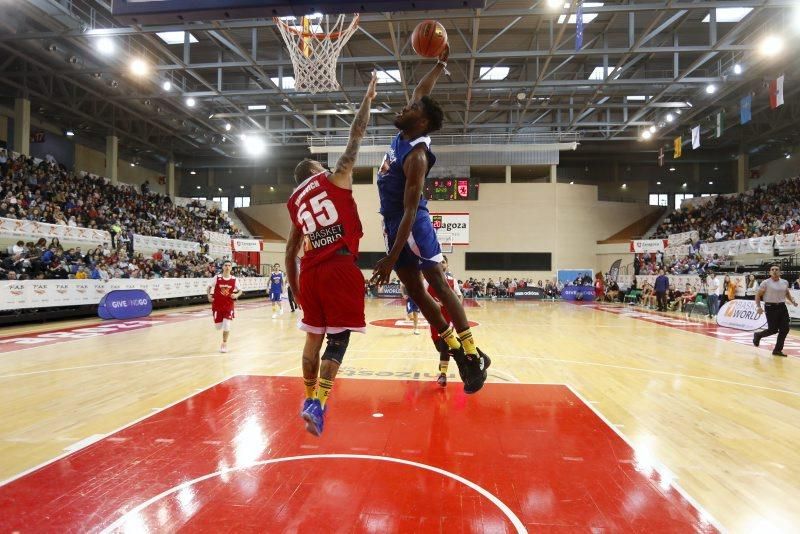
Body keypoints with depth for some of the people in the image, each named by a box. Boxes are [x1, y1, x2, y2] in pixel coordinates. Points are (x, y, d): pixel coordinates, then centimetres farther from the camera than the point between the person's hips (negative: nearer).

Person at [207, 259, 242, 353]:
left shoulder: (234, 279, -4)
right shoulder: (217, 278, -7)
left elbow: (240, 290, 8)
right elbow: (209, 287, 7)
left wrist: (236, 295, -13)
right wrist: (209, 296, -7)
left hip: (229, 305, 0)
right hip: (217, 305, 0)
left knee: (226, 325, -11)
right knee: (218, 326, 7)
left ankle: (224, 343, 9)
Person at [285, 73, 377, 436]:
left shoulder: (296, 202, 20)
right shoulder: (335, 177, 6)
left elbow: (290, 253, 19)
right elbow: (356, 136, 7)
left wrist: (295, 289, 25)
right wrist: (368, 97, 16)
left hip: (310, 272, 6)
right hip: (339, 268, -5)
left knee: (314, 335, 18)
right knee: (338, 338, -3)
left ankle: (310, 397, 28)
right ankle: (317, 403, -14)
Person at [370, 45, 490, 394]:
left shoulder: (416, 156, -19)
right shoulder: (403, 135, 6)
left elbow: (411, 210, -24)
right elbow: (420, 93, 25)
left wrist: (392, 257, -26)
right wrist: (440, 64, 20)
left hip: (413, 225, -9)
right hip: (393, 223, 9)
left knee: (438, 286, -8)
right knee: (415, 290, 8)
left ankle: (473, 355, 0)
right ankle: (456, 351, 15)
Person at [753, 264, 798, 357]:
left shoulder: (785, 282, 9)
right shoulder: (766, 283, -7)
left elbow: (787, 293, 23)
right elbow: (758, 295, -4)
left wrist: (793, 301, 6)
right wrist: (758, 306, -14)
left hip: (782, 307, 6)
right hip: (771, 307, -6)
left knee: (785, 329, 2)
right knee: (773, 329, -7)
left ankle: (778, 350, 13)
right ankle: (758, 335, 23)